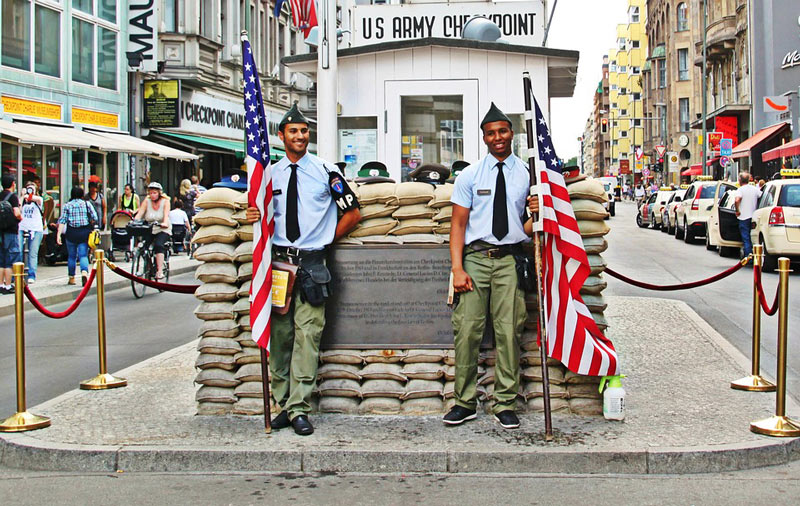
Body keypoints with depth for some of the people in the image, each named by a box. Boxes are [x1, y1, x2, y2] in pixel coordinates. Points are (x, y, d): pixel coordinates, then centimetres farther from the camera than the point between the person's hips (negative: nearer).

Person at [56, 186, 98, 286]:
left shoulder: (67, 206, 4)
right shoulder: (87, 204, 4)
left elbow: (62, 220, -2)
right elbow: (94, 218, 0)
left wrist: (59, 234, -4)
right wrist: (91, 229, 17)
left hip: (71, 233, 1)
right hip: (84, 232, 0)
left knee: (71, 256, 12)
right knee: (83, 255, -3)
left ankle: (71, 278, 19)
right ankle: (84, 272, -28)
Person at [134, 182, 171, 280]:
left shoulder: (165, 201, -2)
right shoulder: (147, 201, 3)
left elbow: (166, 214, -18)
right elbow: (139, 213, -7)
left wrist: (165, 223, -39)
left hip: (163, 230, -3)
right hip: (149, 230, 3)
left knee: (158, 245, -30)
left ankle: (160, 271, -30)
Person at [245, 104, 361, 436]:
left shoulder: (326, 171, 4)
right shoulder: (270, 174, 14)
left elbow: (353, 213, 8)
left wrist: (326, 239, 4)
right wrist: (254, 216, -1)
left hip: (311, 262, -3)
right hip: (278, 261, 3)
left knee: (307, 335, -8)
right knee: (279, 335, 4)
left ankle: (299, 409, -3)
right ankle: (283, 404, 14)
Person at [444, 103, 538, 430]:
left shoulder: (527, 173, 13)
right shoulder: (469, 175, 8)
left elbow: (531, 223, 19)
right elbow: (458, 223, 5)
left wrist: (535, 214, -6)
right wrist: (457, 268, -6)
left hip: (510, 258, 1)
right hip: (475, 256, -1)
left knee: (509, 331, -2)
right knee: (467, 329, -6)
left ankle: (505, 404, 7)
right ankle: (465, 403, 5)